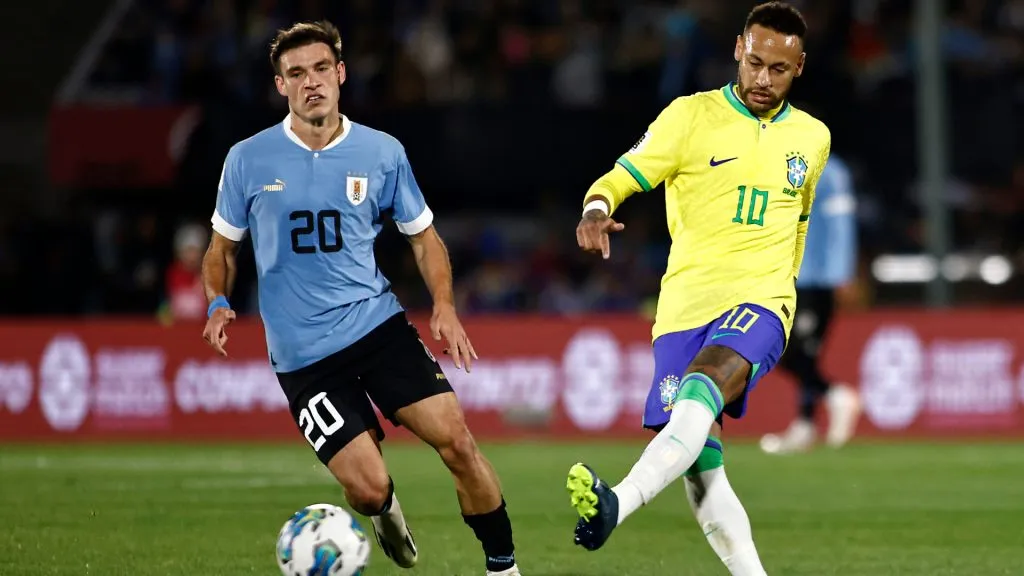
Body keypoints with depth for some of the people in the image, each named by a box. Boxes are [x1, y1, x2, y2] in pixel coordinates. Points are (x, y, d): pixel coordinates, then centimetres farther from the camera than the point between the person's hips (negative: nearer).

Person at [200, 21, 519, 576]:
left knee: (456, 441, -15)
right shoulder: (248, 160, -2)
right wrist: (217, 303, -8)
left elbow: (422, 235, 12)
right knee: (369, 488, -12)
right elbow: (222, 246, 11)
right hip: (302, 356, -2)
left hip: (378, 323, 2)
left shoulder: (382, 153, 1)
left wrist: (444, 307, -3)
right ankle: (384, 511, 27)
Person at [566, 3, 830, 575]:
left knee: (700, 390, -33)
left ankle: (617, 503, -51)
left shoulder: (812, 138, 14)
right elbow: (618, 179, 0)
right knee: (701, 472, -11)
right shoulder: (691, 116, 4)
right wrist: (596, 211, -22)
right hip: (685, 306, 1)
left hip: (759, 303, -1)